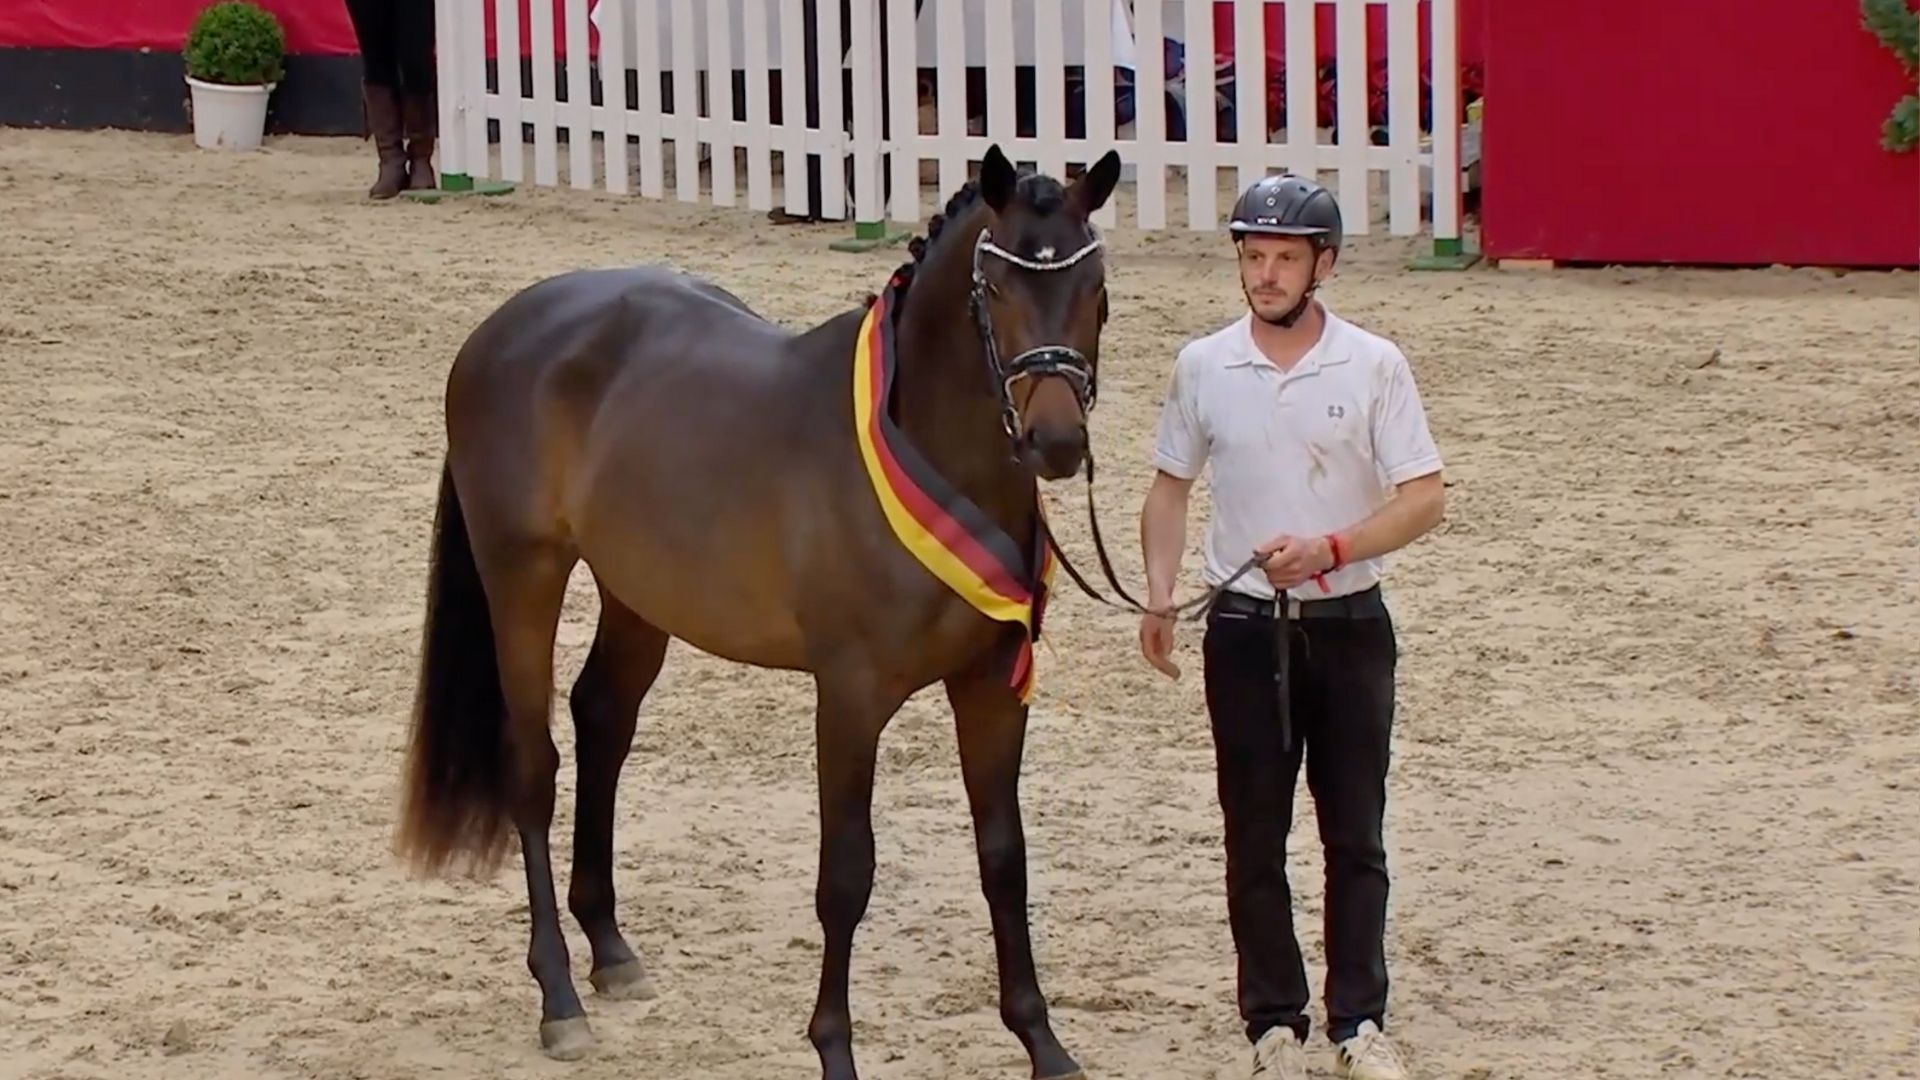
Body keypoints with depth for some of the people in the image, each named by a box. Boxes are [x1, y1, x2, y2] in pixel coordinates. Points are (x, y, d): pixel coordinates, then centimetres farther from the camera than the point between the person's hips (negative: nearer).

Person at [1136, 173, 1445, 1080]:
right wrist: (1158, 596, -3)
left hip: (1348, 625, -1)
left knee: (1355, 835, 4)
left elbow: (1424, 499, -7)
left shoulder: (1373, 367, -6)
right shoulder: (1203, 367, 1)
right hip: (1245, 627, 1)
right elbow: (1170, 487, 11)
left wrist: (1329, 548, -21)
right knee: (1255, 838, 5)